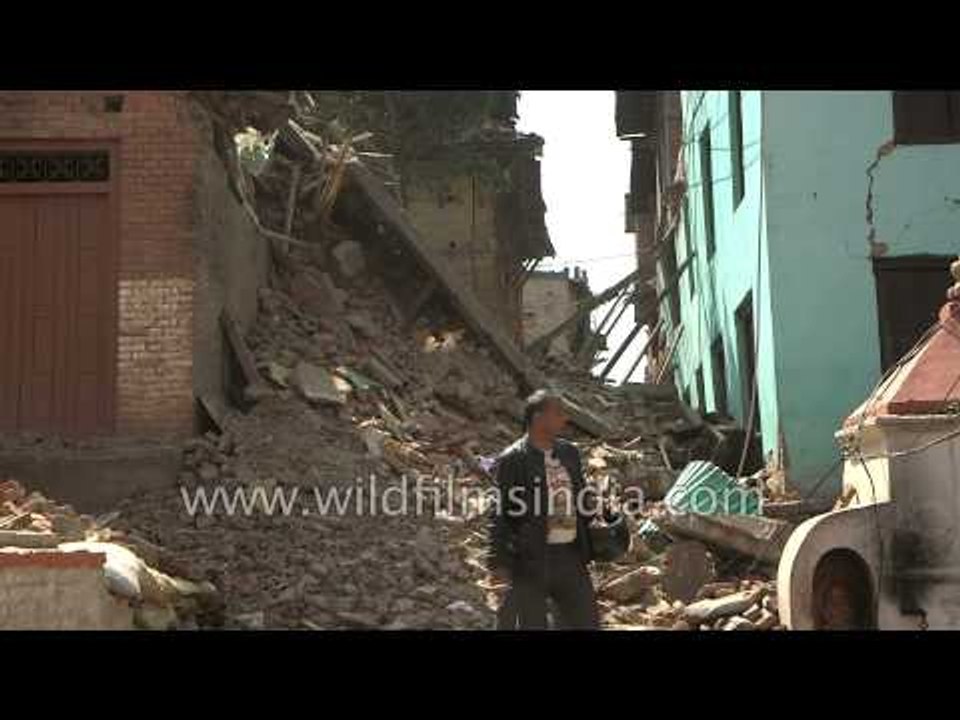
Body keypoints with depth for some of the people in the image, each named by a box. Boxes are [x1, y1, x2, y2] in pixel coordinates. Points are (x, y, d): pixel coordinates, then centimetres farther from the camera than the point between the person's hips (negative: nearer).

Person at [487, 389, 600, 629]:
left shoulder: (569, 452, 9)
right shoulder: (512, 460, -10)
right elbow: (500, 514, -10)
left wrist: (589, 545, 14)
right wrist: (499, 562, -13)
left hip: (570, 556, 6)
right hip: (530, 560, -6)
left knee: (587, 622, 11)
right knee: (532, 625, 4)